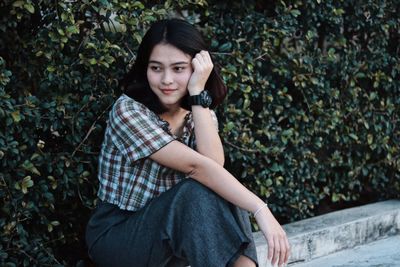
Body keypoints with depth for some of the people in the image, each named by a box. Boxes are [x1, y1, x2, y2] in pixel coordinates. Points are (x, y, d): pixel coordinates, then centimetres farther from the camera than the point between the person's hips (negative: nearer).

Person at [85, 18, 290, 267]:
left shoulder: (200, 115, 2)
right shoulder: (127, 110, -18)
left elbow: (214, 165, -21)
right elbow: (196, 166, -28)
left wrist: (198, 93, -23)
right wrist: (261, 210, -34)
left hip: (174, 233, 5)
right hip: (116, 237, -5)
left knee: (223, 188, -22)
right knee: (198, 192, -30)